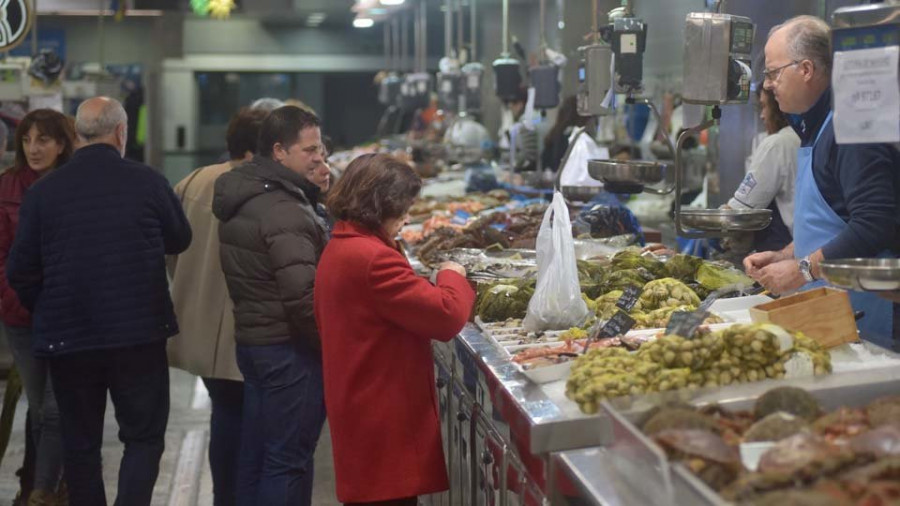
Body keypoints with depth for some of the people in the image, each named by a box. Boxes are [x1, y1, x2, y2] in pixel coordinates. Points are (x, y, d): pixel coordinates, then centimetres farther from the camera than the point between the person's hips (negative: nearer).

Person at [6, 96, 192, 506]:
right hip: (139, 332, -1)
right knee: (144, 437, 10)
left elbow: (19, 271, 0)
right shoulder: (147, 181, -7)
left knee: (80, 444, 14)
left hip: (68, 335, 2)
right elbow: (181, 240, 8)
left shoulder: (42, 190, -5)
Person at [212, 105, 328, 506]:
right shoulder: (284, 211, -21)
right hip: (288, 347, -10)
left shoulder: (243, 196, 11)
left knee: (255, 455, 18)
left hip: (251, 338, 10)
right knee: (289, 461, -2)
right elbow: (303, 296, -26)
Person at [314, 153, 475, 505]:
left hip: (363, 410, 10)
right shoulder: (372, 258, -22)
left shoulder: (339, 249, 11)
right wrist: (453, 277, -3)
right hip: (384, 420, -10)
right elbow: (446, 318, -22)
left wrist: (433, 288, 6)